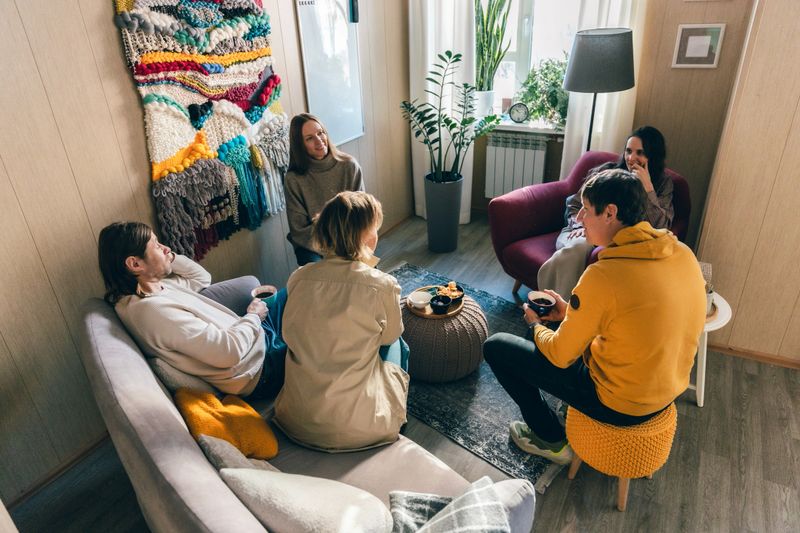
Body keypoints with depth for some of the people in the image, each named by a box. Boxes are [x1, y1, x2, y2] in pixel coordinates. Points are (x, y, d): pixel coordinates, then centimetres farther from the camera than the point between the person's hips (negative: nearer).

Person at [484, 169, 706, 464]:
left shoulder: (604, 275, -30)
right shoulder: (683, 253, -7)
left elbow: (560, 355, -17)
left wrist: (536, 325, 3)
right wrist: (573, 313, 7)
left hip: (619, 404, -7)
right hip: (668, 391, 8)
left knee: (496, 347, 2)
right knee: (577, 330, 29)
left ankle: (552, 440, 19)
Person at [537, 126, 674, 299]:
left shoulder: (663, 184, 10)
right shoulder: (606, 171, 13)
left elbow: (660, 228, -3)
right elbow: (574, 205, 15)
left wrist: (647, 188, -9)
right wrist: (580, 226, -7)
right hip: (587, 233, 2)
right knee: (578, 248, -37)